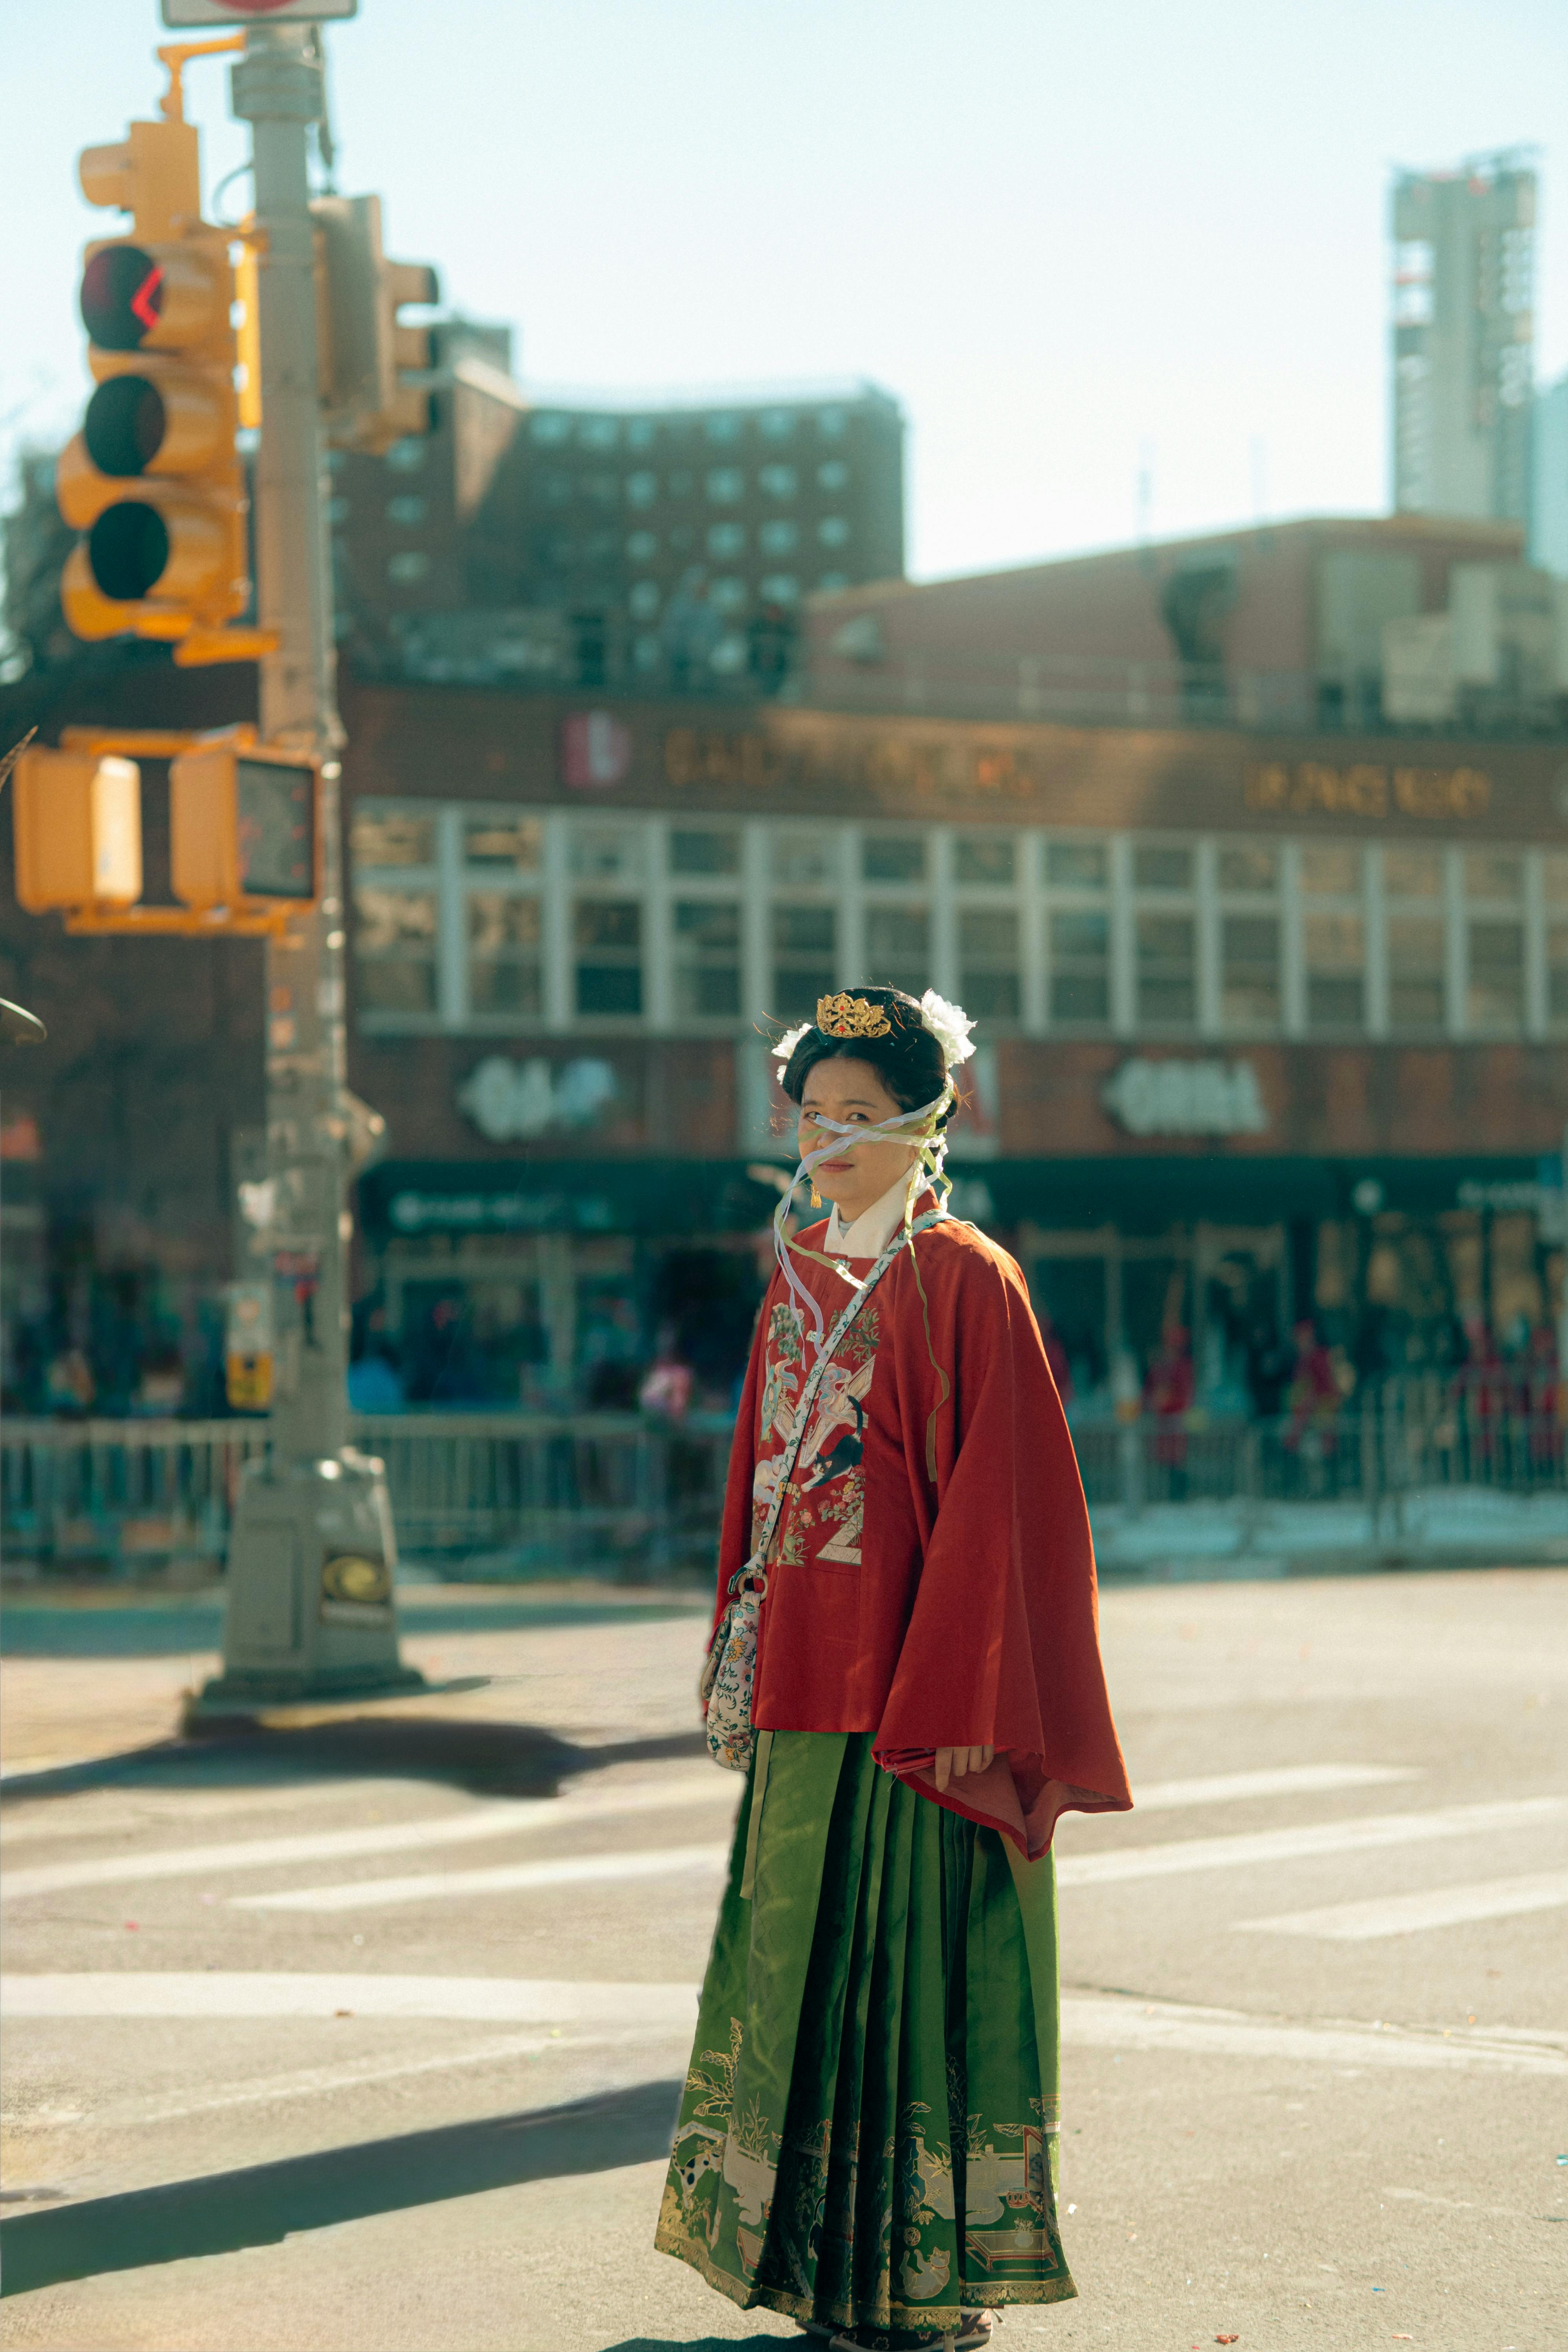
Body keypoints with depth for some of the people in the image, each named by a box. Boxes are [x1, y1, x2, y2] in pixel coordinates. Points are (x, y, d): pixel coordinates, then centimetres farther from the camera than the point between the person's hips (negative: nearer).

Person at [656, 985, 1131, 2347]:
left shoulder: (966, 1283, -8)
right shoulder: (798, 1279, 13)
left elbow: (1005, 1505, -12)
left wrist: (961, 1706, -17)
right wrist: (743, 1667, 12)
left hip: (912, 1696, -7)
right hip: (804, 1696, 7)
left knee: (914, 1965, -3)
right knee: (803, 1961, 9)